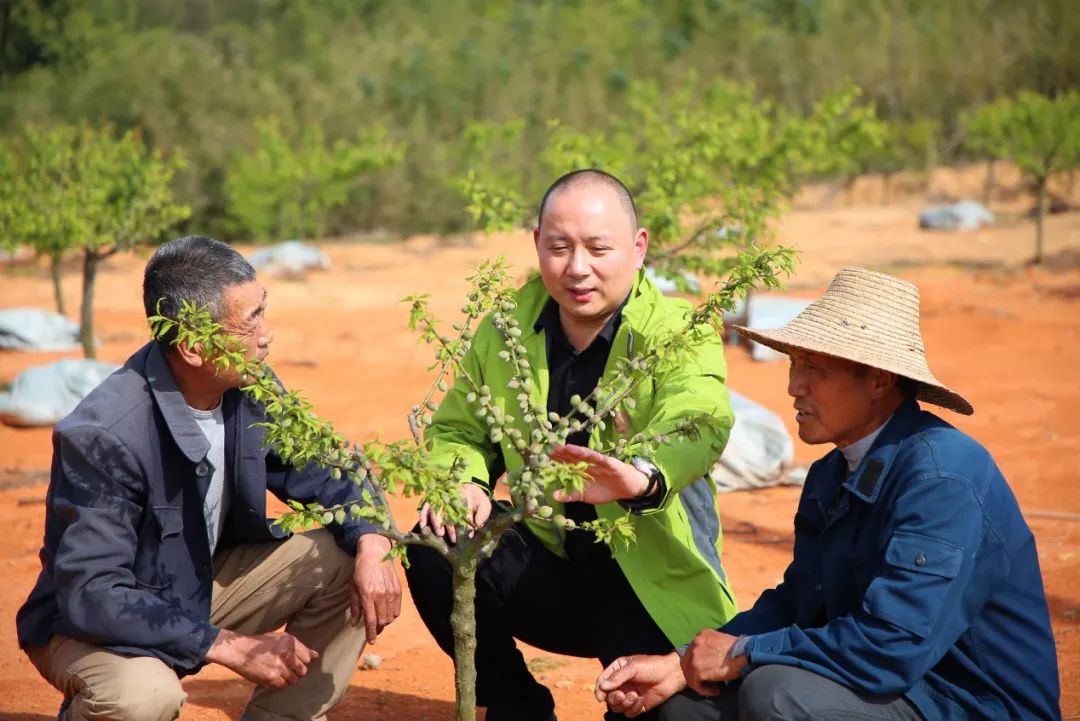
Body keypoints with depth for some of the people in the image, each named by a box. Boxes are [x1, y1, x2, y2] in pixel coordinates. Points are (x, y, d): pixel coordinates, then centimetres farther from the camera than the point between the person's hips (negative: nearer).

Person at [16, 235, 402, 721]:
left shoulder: (251, 388, -10)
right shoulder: (102, 436, -30)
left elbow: (319, 474, 3)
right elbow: (90, 594, -30)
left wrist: (371, 543, -19)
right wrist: (227, 646, -31)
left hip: (208, 583, 7)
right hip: (96, 625, -6)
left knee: (345, 558, -10)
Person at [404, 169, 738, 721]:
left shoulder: (678, 334, -15)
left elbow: (698, 422, -35)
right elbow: (458, 428, 9)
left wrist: (644, 477, -59)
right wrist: (461, 480, -17)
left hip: (650, 591, -4)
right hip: (547, 567, 4)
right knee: (434, 550, -19)